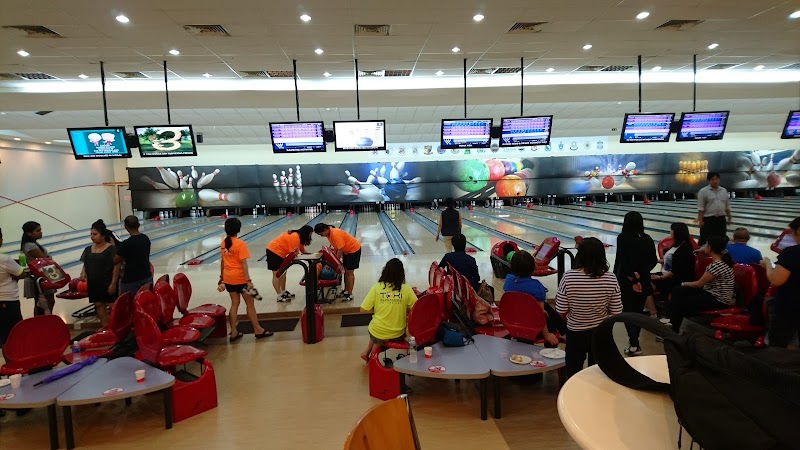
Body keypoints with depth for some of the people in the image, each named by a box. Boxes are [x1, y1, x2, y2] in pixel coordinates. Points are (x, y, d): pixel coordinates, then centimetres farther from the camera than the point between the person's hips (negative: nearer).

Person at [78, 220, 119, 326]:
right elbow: (85, 264, 14)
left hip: (107, 283, -5)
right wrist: (83, 273, -8)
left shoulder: (111, 249, -11)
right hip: (93, 283, 5)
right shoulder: (88, 249, 7)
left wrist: (113, 283, -16)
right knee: (99, 305, 6)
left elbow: (116, 267, -12)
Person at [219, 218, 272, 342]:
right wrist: (249, 280, -18)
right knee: (250, 303, 6)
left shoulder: (223, 243, 3)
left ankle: (234, 333, 15)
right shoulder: (240, 244, -17)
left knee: (234, 304, 12)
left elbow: (222, 261, 11)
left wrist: (222, 277, 20)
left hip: (228, 278, 6)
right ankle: (258, 330, 15)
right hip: (240, 278, -6)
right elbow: (243, 264, -19)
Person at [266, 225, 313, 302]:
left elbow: (303, 250, 10)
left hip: (280, 253, 11)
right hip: (274, 251, -11)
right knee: (277, 274, -6)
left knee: (283, 272, 16)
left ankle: (283, 292, 27)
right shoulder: (295, 237, -25)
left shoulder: (298, 236, 6)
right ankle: (280, 296, -4)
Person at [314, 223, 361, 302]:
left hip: (353, 249, -9)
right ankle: (346, 291, 22)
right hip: (346, 250, 9)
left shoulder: (336, 234, -30)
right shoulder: (329, 233, -2)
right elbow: (336, 247, 5)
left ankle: (350, 295, 0)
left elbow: (340, 250, -28)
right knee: (346, 270, 12)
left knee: (349, 272, -6)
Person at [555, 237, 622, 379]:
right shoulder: (610, 279, -17)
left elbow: (561, 311, -16)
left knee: (573, 373, 18)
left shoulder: (568, 277, -22)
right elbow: (616, 312, -10)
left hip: (575, 332, -1)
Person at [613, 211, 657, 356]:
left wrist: (633, 278, -13)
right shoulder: (647, 239, 1)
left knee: (627, 311, 3)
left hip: (626, 280, -4)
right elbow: (653, 261, -3)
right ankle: (634, 340, 26)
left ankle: (634, 344, -4)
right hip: (643, 280, 4)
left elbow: (622, 261, -17)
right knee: (638, 310, 15)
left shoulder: (622, 238, -11)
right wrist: (641, 273, -11)